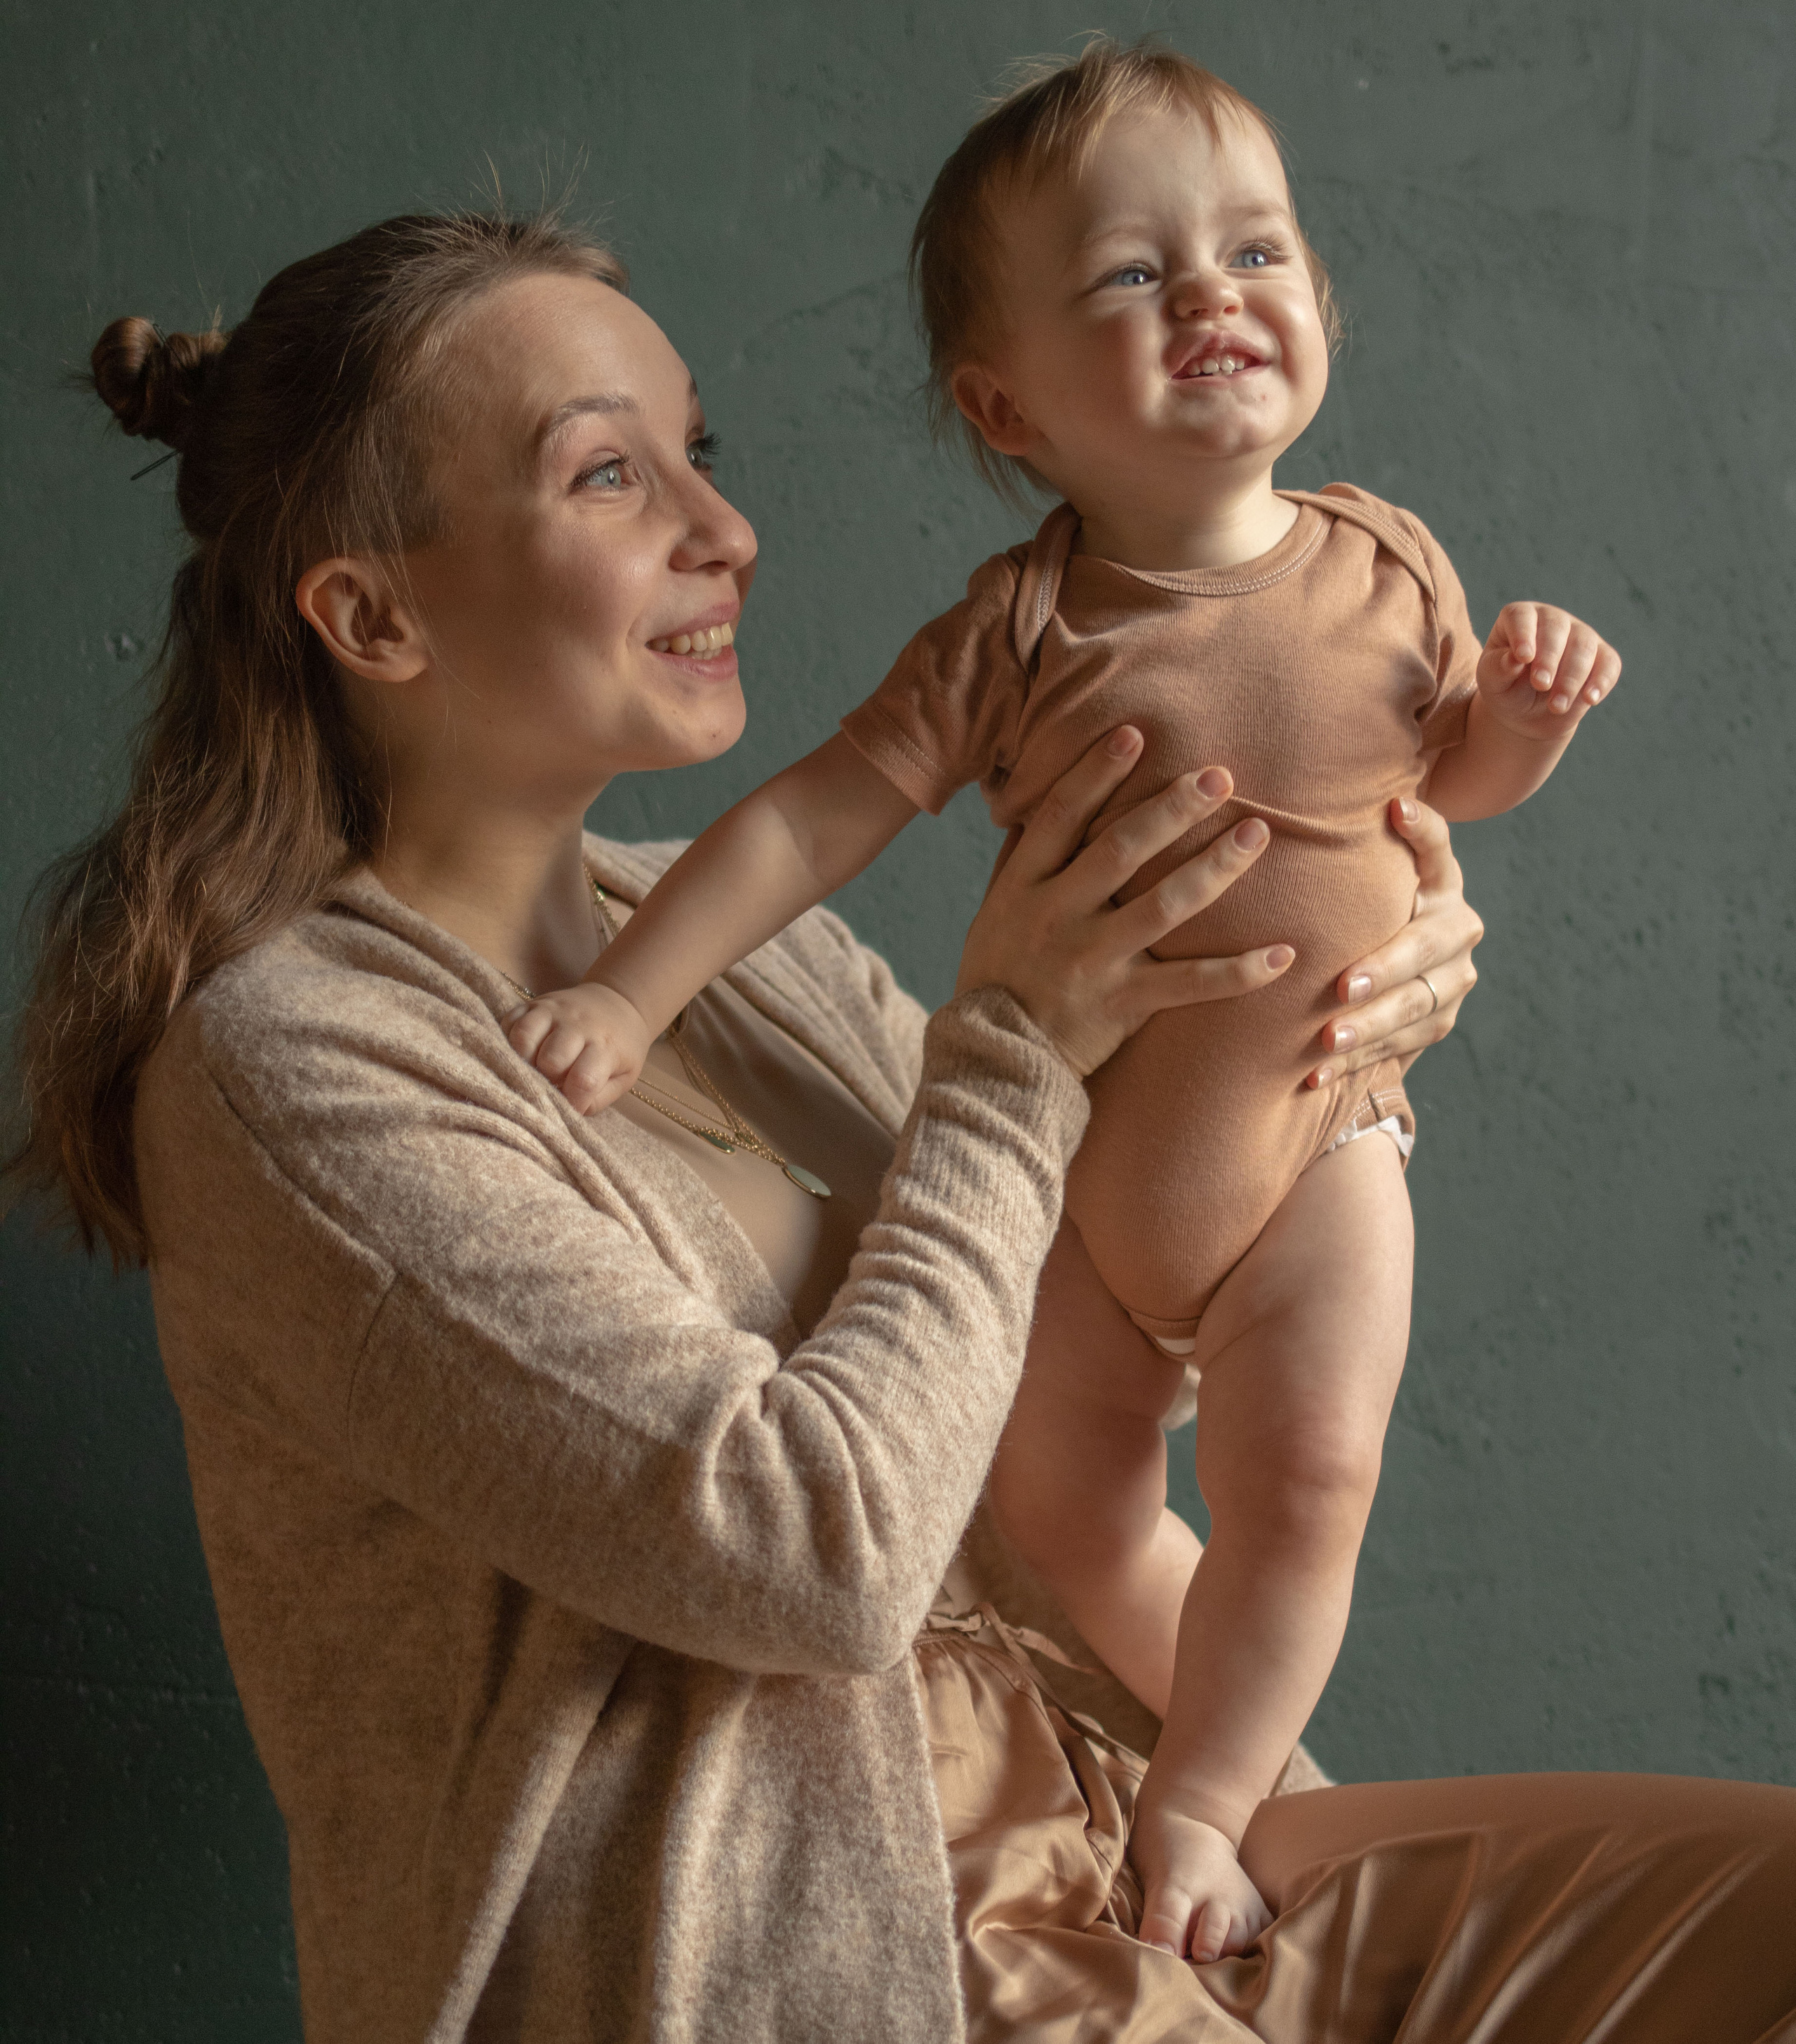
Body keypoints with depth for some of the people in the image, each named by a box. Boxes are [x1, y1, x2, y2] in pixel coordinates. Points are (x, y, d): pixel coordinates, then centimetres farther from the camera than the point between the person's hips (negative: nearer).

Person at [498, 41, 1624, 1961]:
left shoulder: (1388, 564, -10)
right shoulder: (1017, 638, -19)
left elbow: (1457, 772, 7)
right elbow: (815, 811, -18)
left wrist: (1533, 702, -15)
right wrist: (634, 987, -24)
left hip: (1312, 1136, 0)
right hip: (1071, 1147, 0)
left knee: (1303, 1482, -14)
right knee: (1069, 1512, 13)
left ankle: (1197, 1806, 8)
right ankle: (1222, 1721, 42)